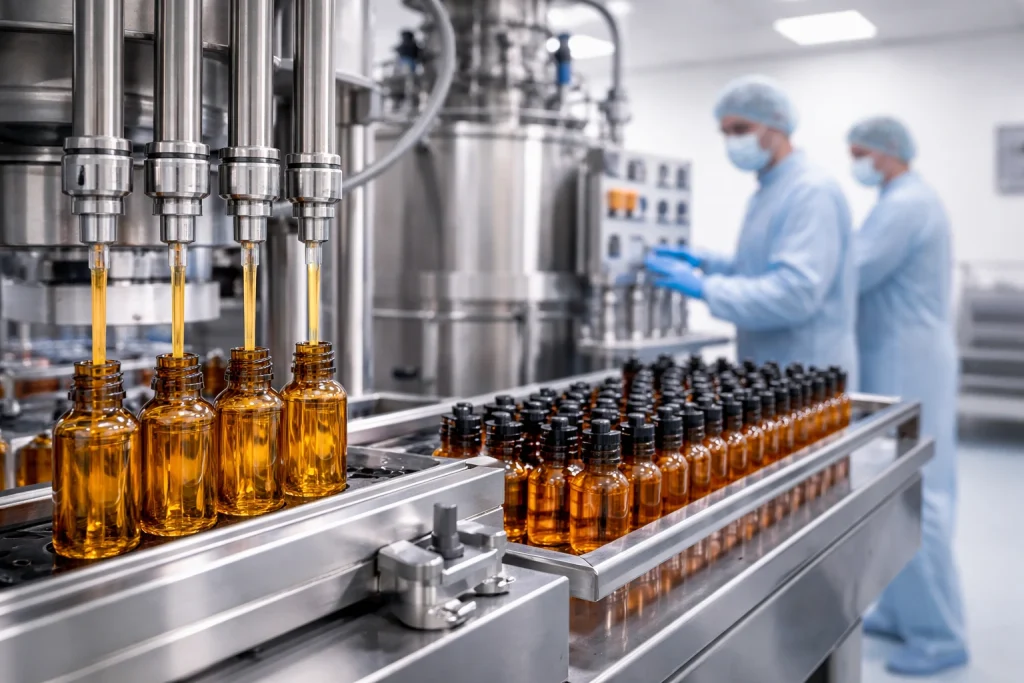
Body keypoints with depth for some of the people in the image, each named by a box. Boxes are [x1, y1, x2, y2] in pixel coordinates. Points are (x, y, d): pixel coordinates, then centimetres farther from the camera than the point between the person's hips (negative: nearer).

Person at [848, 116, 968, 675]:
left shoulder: (905, 205, -16)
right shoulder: (909, 200, 19)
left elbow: (848, 273, -22)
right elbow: (874, 274, 19)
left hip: (907, 366, -11)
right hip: (904, 362, 11)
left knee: (914, 495, -7)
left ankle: (938, 635, 2)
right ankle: (903, 611, 23)